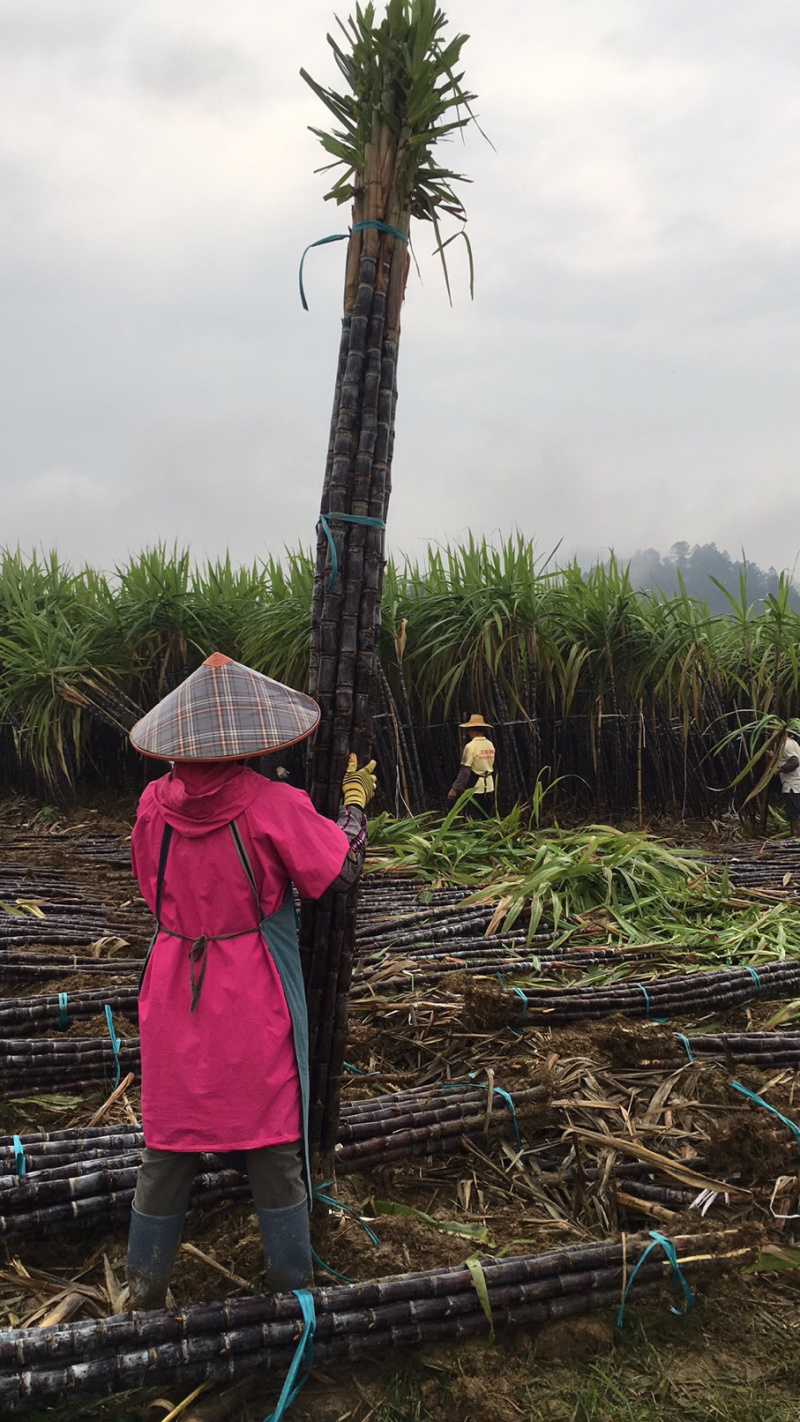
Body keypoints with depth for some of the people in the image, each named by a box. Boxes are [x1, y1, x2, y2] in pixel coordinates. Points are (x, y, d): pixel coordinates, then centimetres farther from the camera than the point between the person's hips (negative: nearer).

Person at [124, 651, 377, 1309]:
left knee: (168, 1137, 16)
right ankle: (291, 1274, 26)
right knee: (273, 1137, 12)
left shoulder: (154, 803, -6)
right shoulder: (272, 805, -18)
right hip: (255, 996, -3)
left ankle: (147, 1280, 27)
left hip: (175, 991, 3)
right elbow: (342, 870, -8)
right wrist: (356, 800, 5)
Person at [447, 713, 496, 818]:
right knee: (487, 819, 13)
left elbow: (465, 771, -16)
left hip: (475, 787, -6)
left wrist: (455, 788, -12)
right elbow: (491, 765, 9)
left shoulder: (471, 746, -14)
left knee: (475, 819, 0)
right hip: (489, 786, 6)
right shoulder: (490, 745, 4)